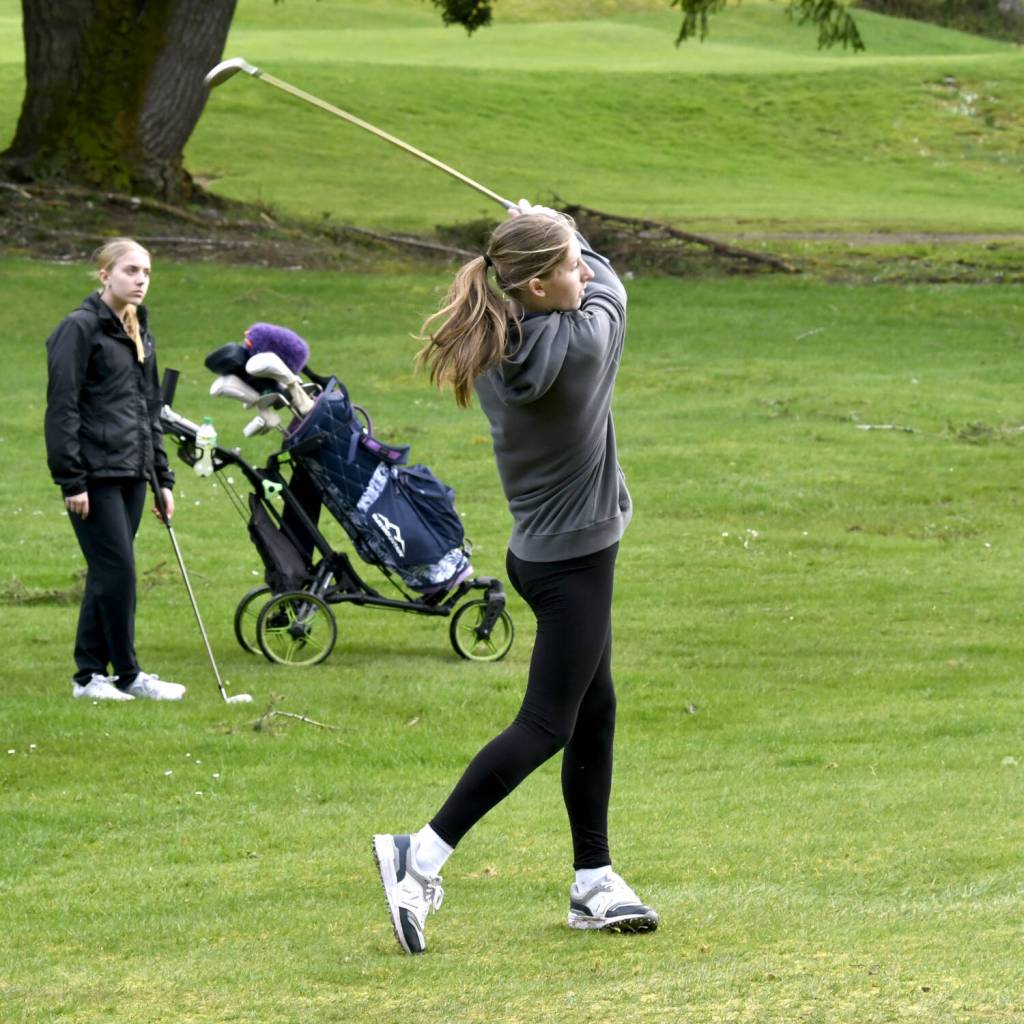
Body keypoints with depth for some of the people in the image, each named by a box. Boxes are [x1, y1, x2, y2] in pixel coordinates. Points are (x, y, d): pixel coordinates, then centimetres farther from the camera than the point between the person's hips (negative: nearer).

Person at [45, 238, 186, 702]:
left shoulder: (139, 332, 17)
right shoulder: (80, 328, -8)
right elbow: (62, 407, -12)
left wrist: (162, 477, 18)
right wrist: (71, 480, -16)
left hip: (131, 472, 8)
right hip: (95, 473, -8)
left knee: (106, 575, 9)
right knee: (116, 569, -8)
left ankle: (89, 675, 13)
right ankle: (126, 674, 1)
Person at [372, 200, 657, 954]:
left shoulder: (494, 353, -2)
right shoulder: (578, 343, -22)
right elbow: (610, 285, 1)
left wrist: (543, 236, 14)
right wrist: (557, 237, 16)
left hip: (542, 549, 9)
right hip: (573, 560, -9)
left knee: (596, 709, 16)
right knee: (546, 724, -5)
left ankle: (594, 881, 23)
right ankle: (423, 856, -9)